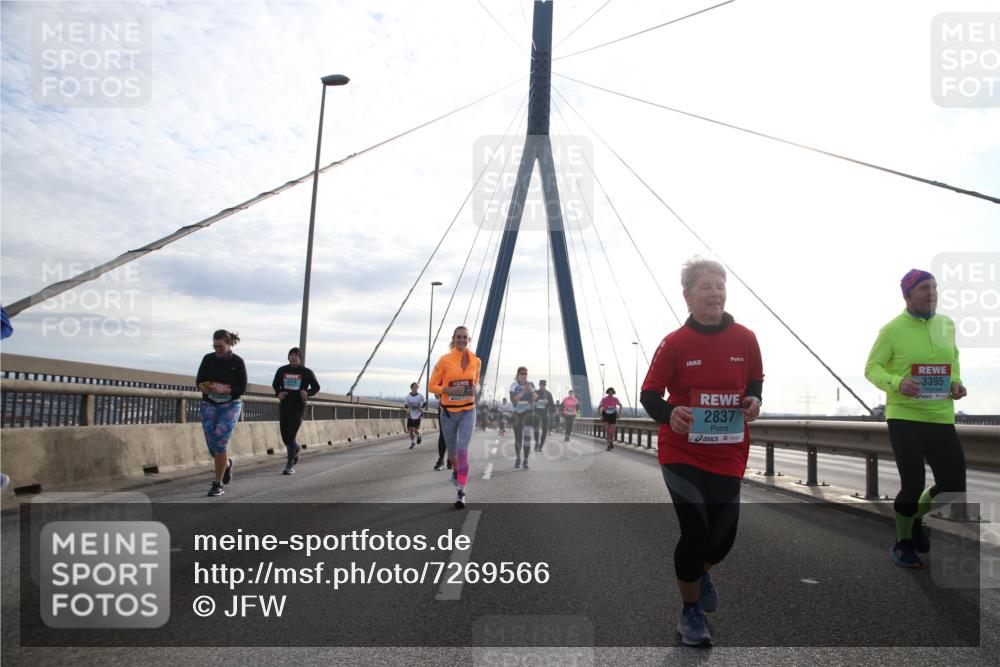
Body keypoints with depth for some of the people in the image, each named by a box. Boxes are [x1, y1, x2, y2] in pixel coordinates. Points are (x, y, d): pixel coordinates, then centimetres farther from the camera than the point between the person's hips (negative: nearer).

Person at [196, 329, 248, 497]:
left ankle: (218, 484, -2)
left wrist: (223, 390, -23)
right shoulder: (208, 359, 1)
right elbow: (199, 381, 3)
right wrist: (205, 388, -20)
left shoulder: (237, 362, -6)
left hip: (230, 405, -3)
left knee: (220, 443, -13)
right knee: (212, 445, 0)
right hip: (209, 405, 3)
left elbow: (242, 388, -8)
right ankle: (227, 464, 34)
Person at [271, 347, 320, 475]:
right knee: (285, 437, 10)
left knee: (290, 436, -13)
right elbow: (275, 384, 18)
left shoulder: (306, 372, -2)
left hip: (298, 408, -4)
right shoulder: (282, 370, 5)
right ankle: (296, 448, 44)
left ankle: (290, 465, -5)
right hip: (284, 407, 4)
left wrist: (307, 393, -15)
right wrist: (278, 393, -3)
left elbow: (316, 387, 5)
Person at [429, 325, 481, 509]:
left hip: (468, 411, 0)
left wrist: (476, 389, -6)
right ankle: (457, 470, 50)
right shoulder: (444, 360, -7)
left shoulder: (476, 361, 1)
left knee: (463, 449, -16)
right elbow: (432, 386, -4)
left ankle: (461, 493, -15)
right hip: (448, 412, 0)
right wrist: (449, 390, -21)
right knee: (452, 451, 14)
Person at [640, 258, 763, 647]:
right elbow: (649, 395, -7)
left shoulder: (745, 339, -2)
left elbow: (754, 382, 13)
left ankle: (701, 573, 46)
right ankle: (691, 612, 18)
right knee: (695, 532, -6)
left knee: (724, 535, 8)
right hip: (682, 452, -3)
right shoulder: (674, 343, -10)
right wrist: (669, 414, -28)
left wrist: (753, 401, -10)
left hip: (728, 455, 3)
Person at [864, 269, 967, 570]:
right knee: (913, 483, -4)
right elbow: (872, 368, -6)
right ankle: (902, 544, 21)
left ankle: (915, 519, 36)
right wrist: (897, 383, -25)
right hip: (904, 417, -5)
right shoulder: (892, 329, -8)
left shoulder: (947, 325, 8)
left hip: (941, 418, 5)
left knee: (953, 486, 5)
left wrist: (956, 383, 4)